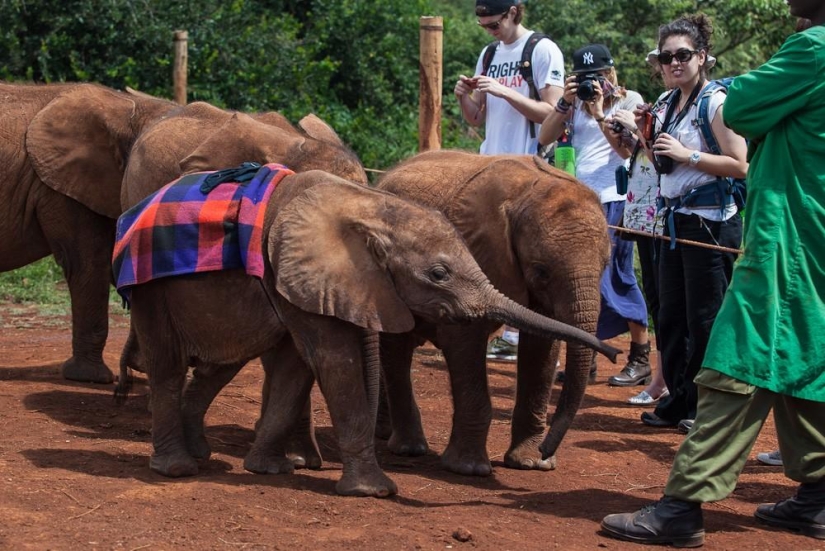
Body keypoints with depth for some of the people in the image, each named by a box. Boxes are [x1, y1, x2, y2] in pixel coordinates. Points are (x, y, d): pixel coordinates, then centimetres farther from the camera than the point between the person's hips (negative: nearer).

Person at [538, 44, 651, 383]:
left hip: (613, 201, -5)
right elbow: (544, 138, 4)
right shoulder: (576, 105, 15)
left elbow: (626, 148, -9)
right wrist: (566, 102, -6)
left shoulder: (629, 101, 3)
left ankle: (640, 355, 6)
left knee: (615, 277, -5)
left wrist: (599, 113, -14)